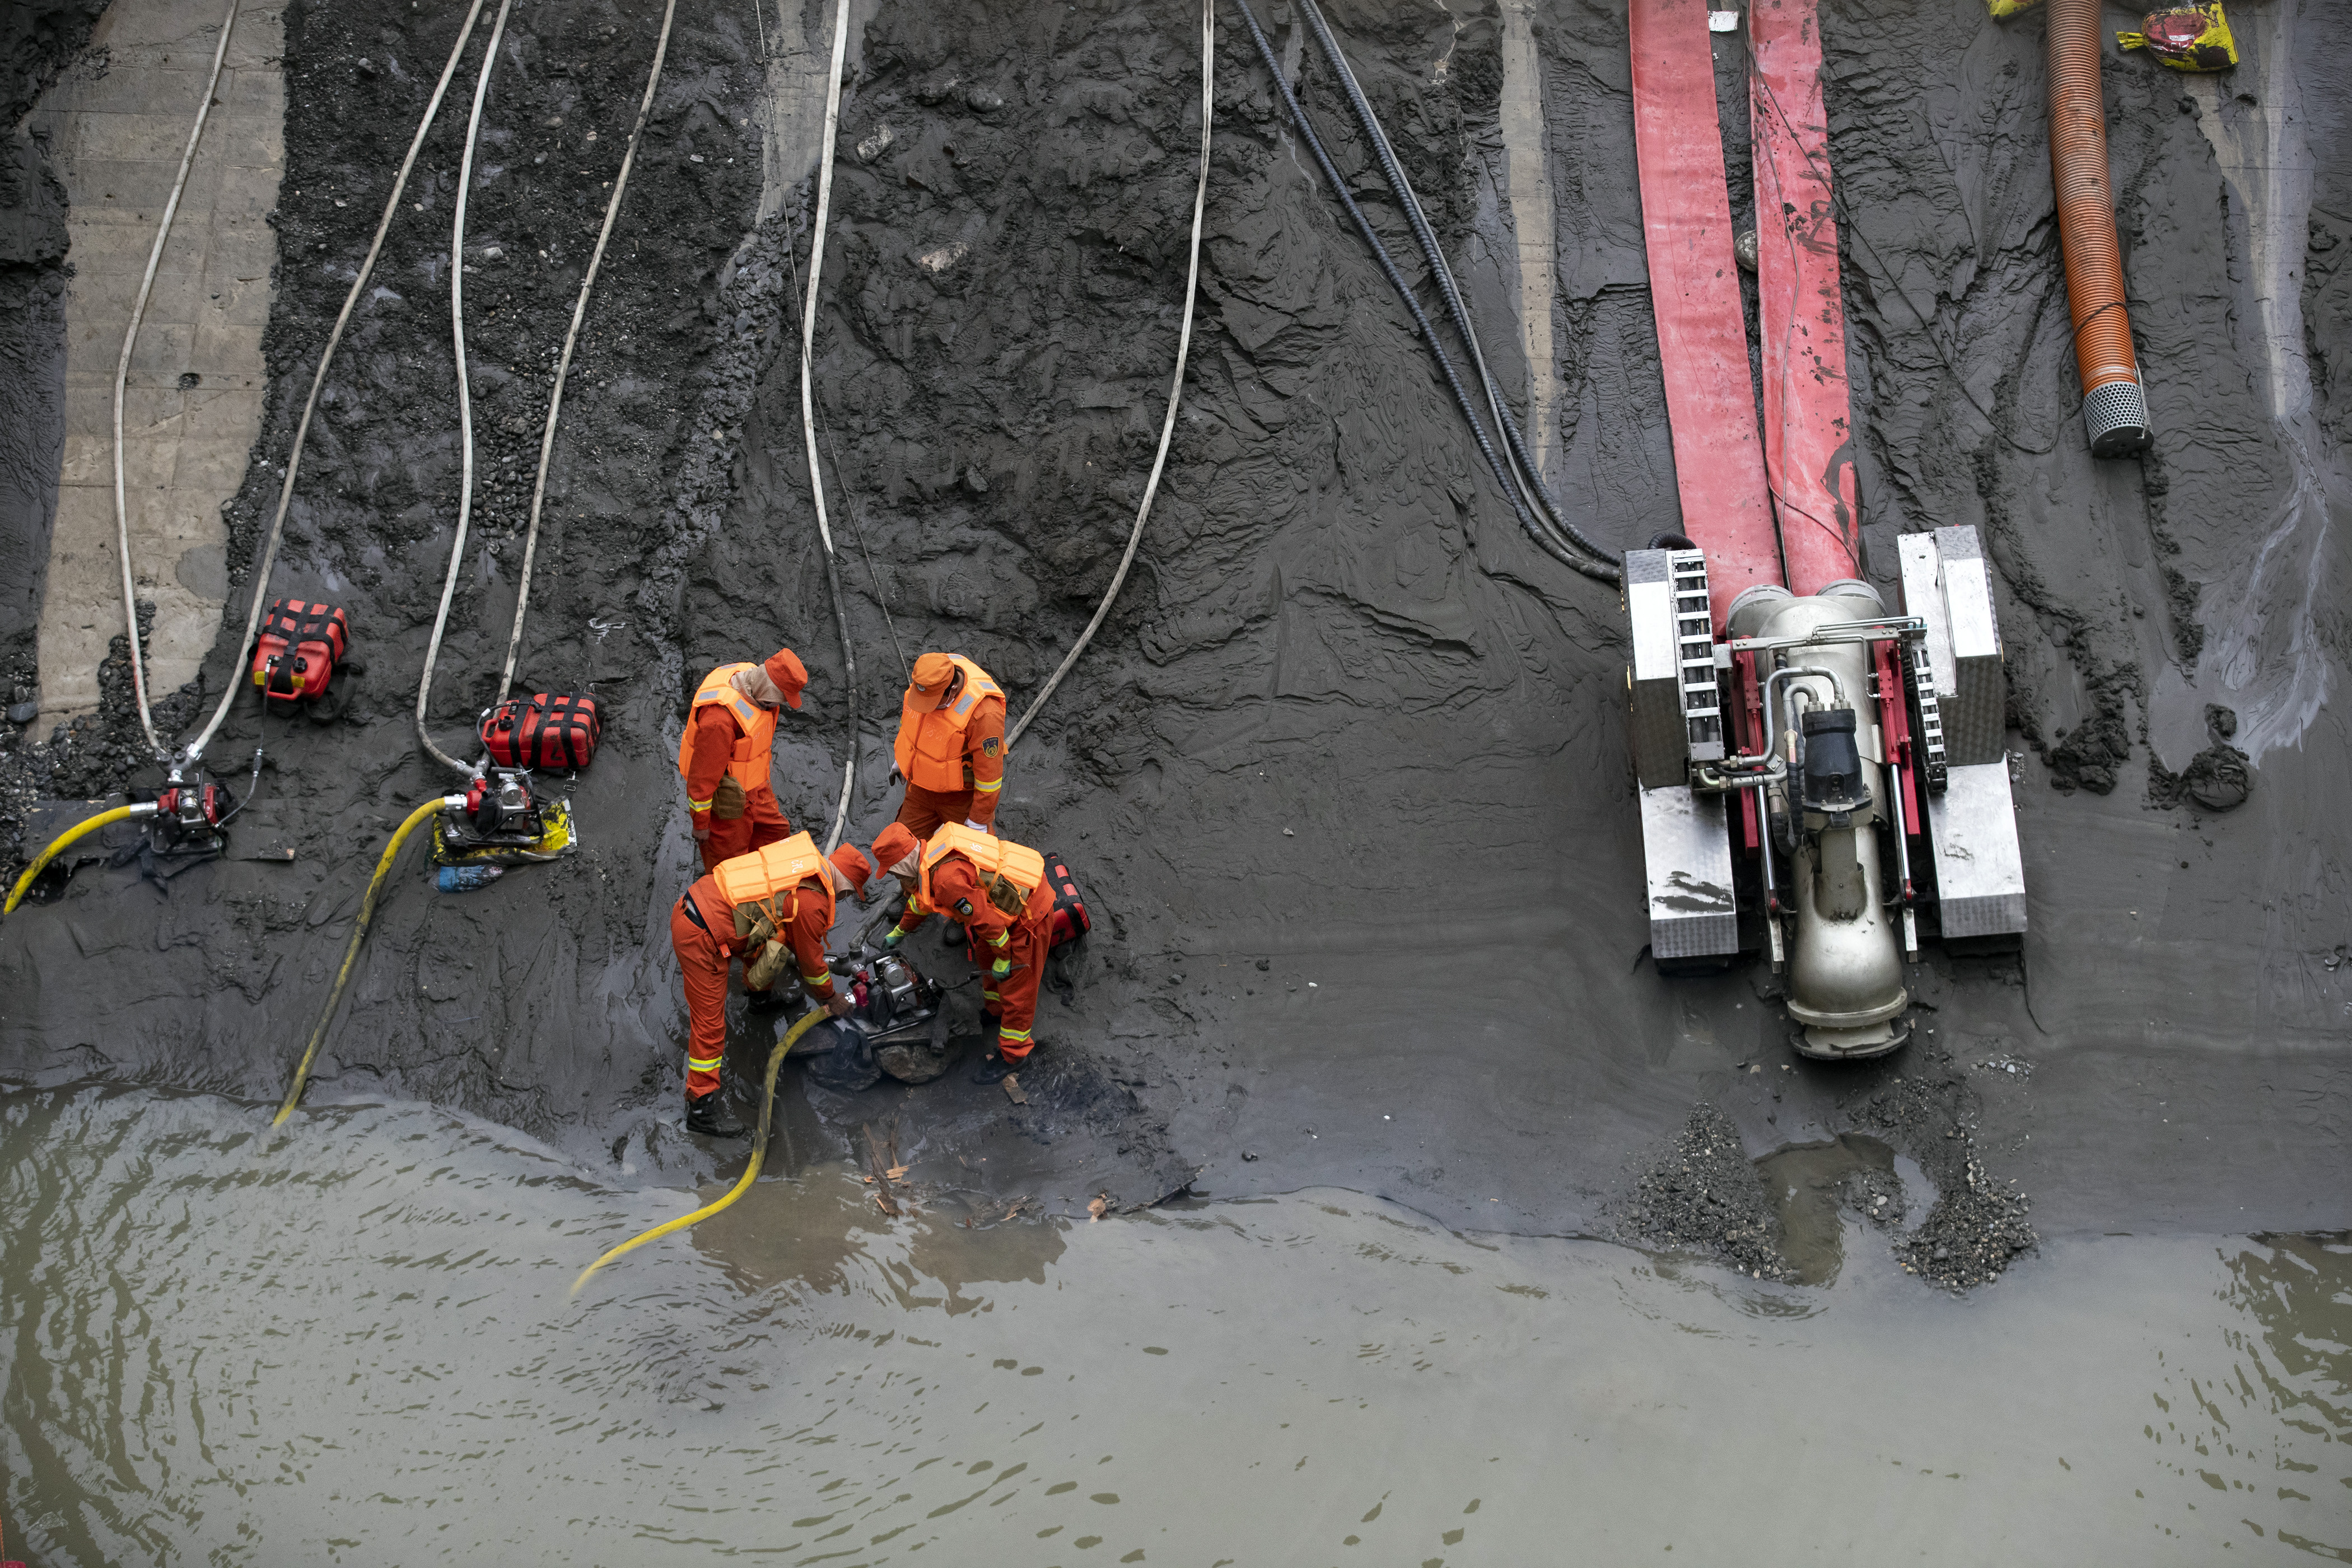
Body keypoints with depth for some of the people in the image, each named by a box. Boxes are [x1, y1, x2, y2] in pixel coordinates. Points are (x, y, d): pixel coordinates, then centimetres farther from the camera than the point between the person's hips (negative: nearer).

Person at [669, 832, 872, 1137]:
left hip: (691, 904, 9)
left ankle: (760, 992, 61)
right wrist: (831, 999, 18)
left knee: (762, 938, 33)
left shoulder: (806, 860, 12)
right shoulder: (813, 903, -14)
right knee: (710, 1023, -3)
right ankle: (702, 1107, 3)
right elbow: (810, 959, 1)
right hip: (701, 938, -9)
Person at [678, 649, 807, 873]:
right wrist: (700, 823, -18)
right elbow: (703, 773, -29)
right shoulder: (720, 718, -39)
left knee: (775, 830, 23)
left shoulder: (749, 675, -10)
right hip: (727, 800, -9)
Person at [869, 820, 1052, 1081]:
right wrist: (900, 931, 39)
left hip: (1028, 914, -10)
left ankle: (1012, 1053, 20)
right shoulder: (932, 854, 1)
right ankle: (995, 1011, 51)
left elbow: (987, 921, -26)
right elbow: (921, 898, 24)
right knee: (987, 955, 28)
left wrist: (1004, 958, -10)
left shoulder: (947, 880, -32)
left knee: (1016, 985, 4)